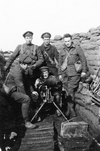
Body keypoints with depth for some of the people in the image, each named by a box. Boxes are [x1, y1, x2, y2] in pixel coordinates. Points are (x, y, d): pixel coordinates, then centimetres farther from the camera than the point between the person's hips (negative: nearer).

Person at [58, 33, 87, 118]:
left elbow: (83, 59, 2)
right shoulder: (62, 51, 16)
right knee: (67, 91, 3)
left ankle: (71, 109, -2)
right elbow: (60, 63, 21)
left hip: (74, 73, -4)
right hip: (65, 74, 4)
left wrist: (84, 70, -3)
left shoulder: (77, 48, 2)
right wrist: (60, 73, 17)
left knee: (71, 91, -10)